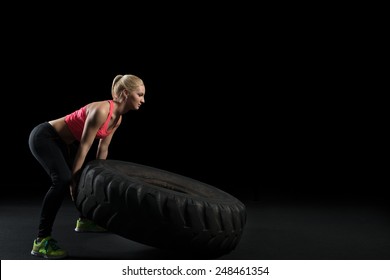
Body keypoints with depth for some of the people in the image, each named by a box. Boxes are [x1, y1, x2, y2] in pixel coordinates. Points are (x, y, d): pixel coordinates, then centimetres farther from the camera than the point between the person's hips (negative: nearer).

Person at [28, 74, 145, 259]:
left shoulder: (118, 118, -1)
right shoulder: (101, 110, -28)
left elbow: (102, 149, 9)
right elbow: (84, 147, -25)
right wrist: (74, 178, -19)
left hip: (64, 142, 10)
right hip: (44, 137, -10)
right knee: (63, 181, -28)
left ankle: (84, 221, 40)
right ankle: (41, 241, -25)